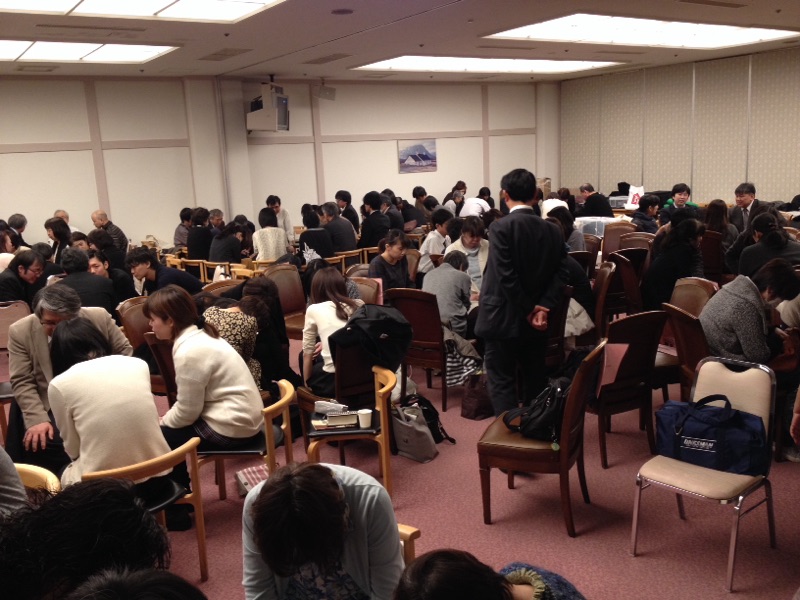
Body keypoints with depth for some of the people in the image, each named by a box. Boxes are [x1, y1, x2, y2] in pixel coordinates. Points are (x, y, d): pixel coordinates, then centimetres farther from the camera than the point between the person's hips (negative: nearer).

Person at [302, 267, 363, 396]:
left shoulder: (314, 309, 1)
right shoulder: (359, 305, 11)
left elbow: (308, 352, 10)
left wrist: (306, 383, 23)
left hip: (334, 381, -4)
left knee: (305, 355, 27)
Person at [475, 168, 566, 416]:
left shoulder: (502, 227, -14)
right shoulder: (552, 230, 3)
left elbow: (505, 276, -20)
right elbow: (558, 275, -1)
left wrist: (528, 310, -12)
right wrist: (543, 307, -8)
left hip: (503, 319, -5)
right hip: (536, 321, 6)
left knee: (502, 381, 2)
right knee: (535, 380, 17)